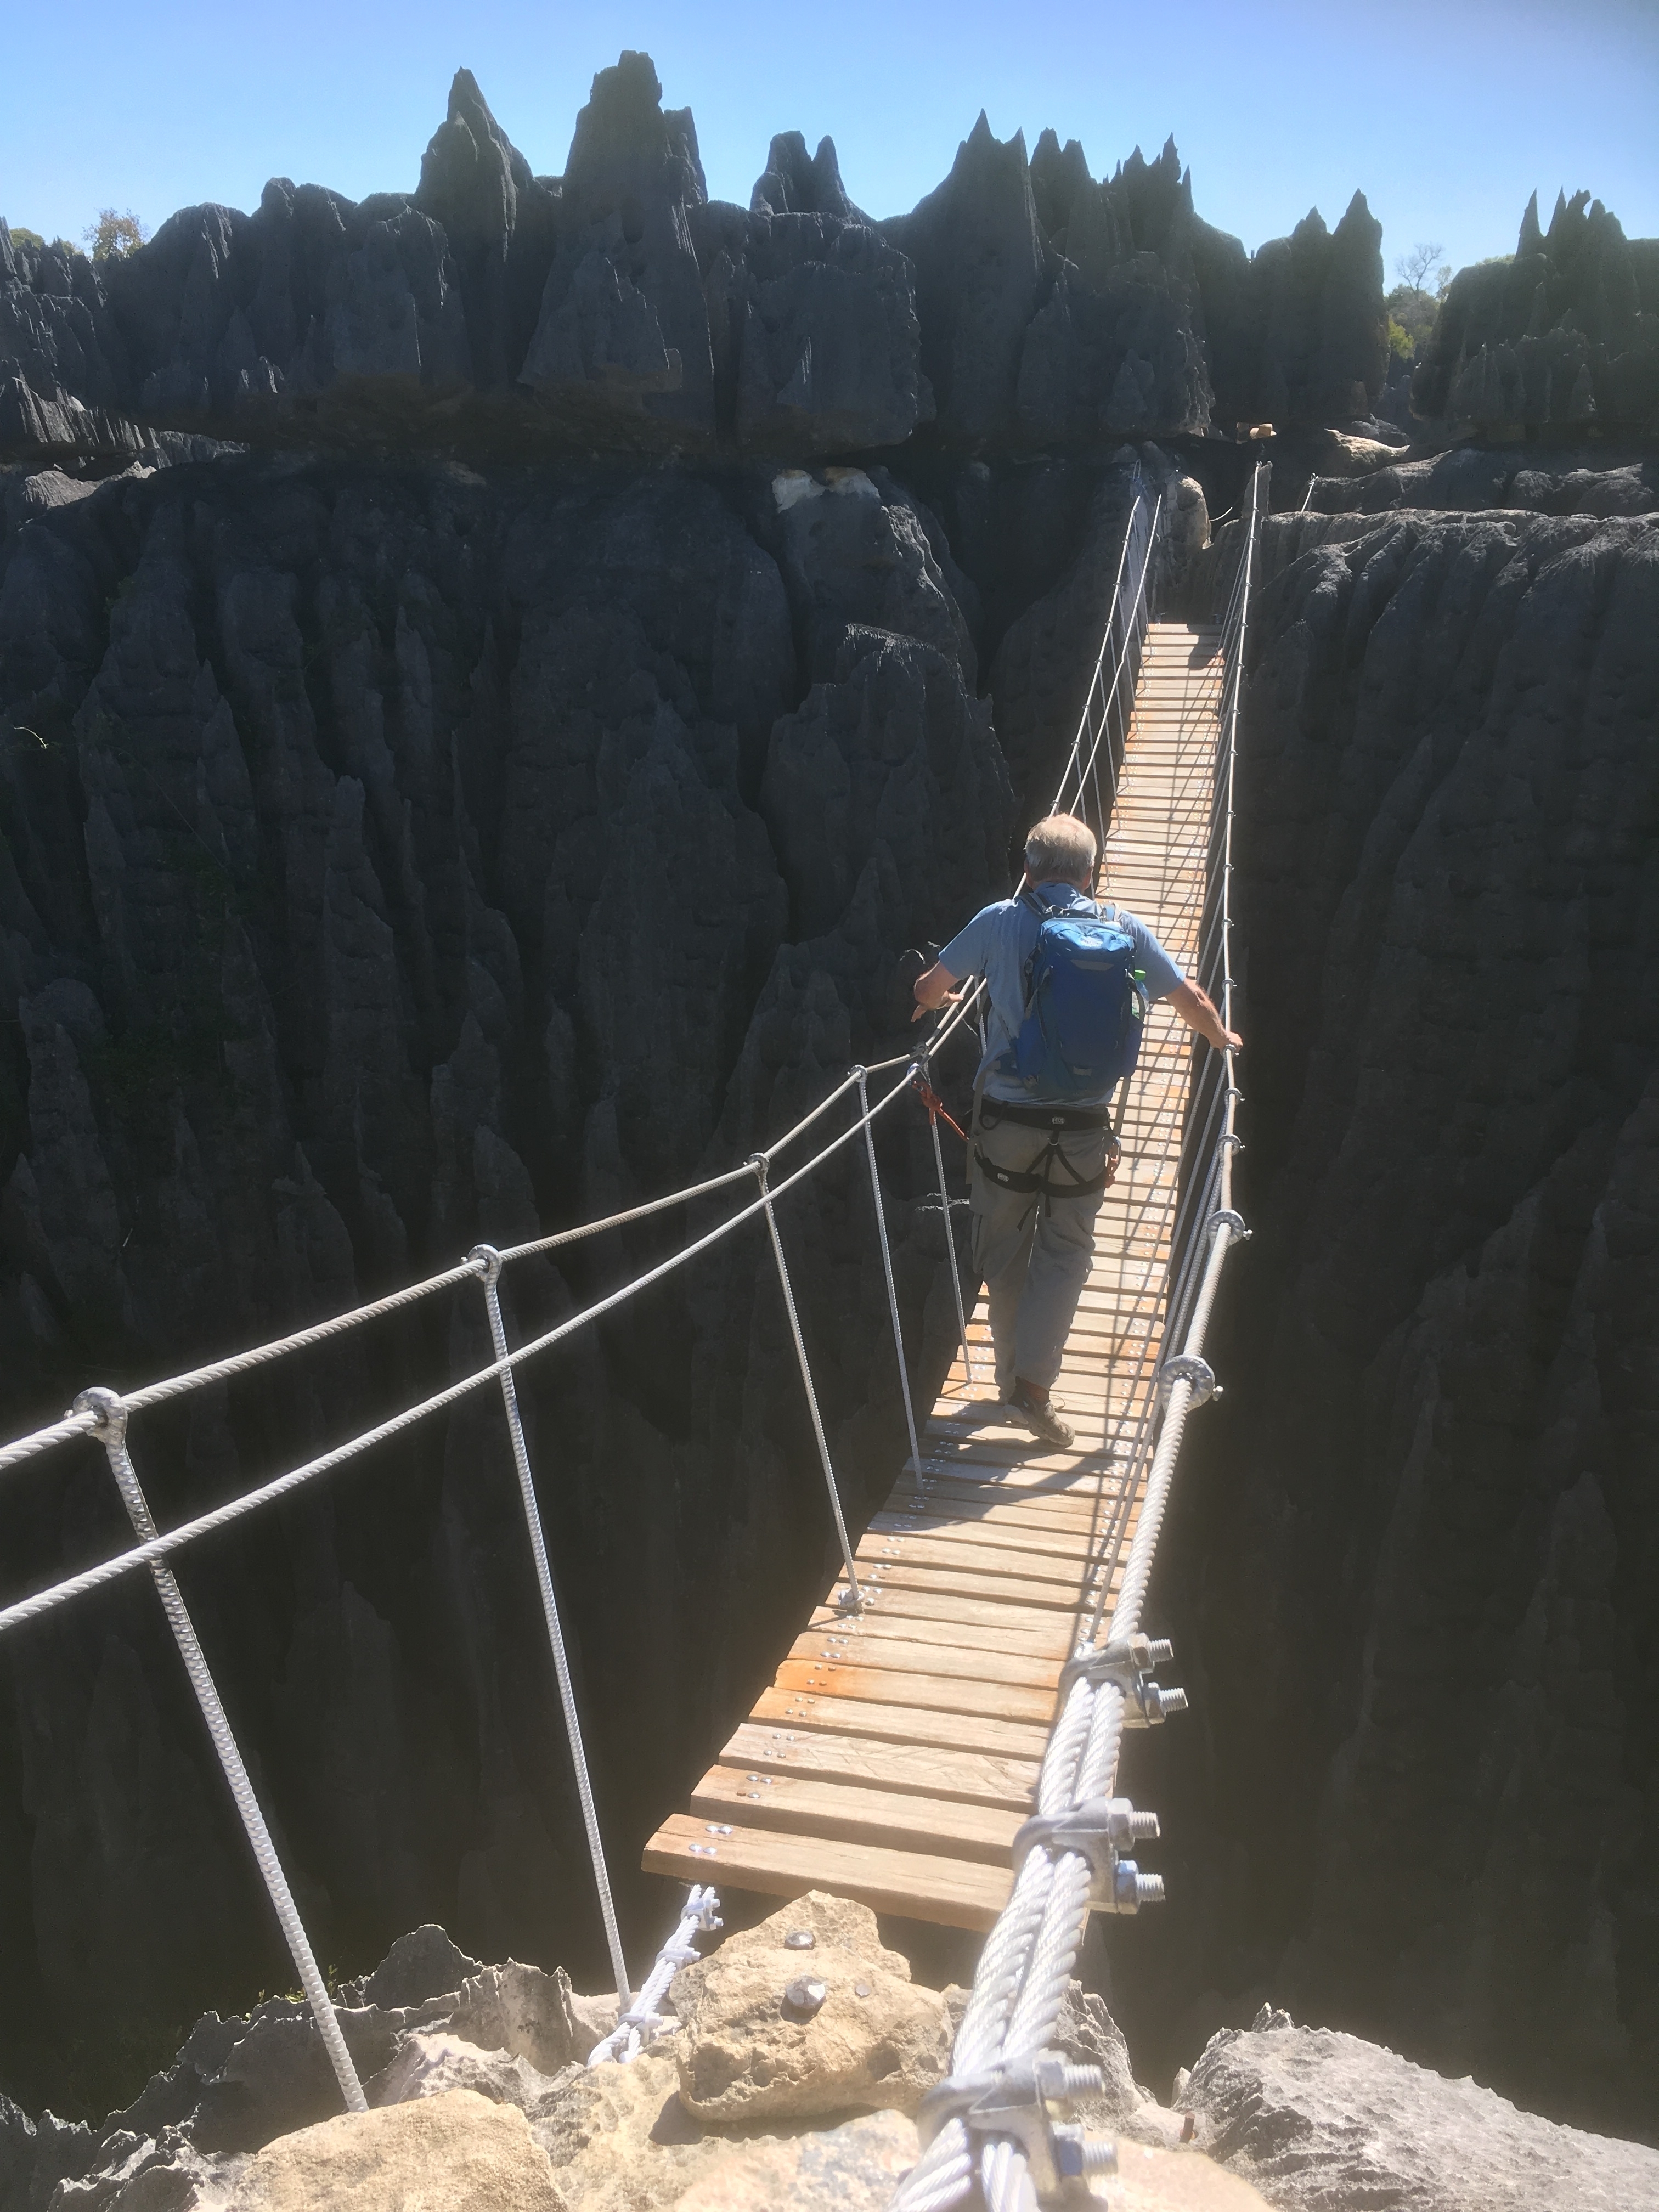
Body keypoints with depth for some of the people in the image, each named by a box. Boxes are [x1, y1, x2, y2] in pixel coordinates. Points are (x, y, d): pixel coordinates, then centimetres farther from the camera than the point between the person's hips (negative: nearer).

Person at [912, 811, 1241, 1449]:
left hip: (1006, 1118, 0)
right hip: (1083, 1127, 0)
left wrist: (932, 1002, 37)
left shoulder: (999, 922, -2)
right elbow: (1193, 1002, 11)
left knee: (1003, 1251, 16)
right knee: (1065, 1252, 12)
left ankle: (1011, 1375, 29)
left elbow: (928, 988, 12)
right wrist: (1223, 1040, 33)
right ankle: (1034, 1385, 4)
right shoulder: (1122, 928, 1)